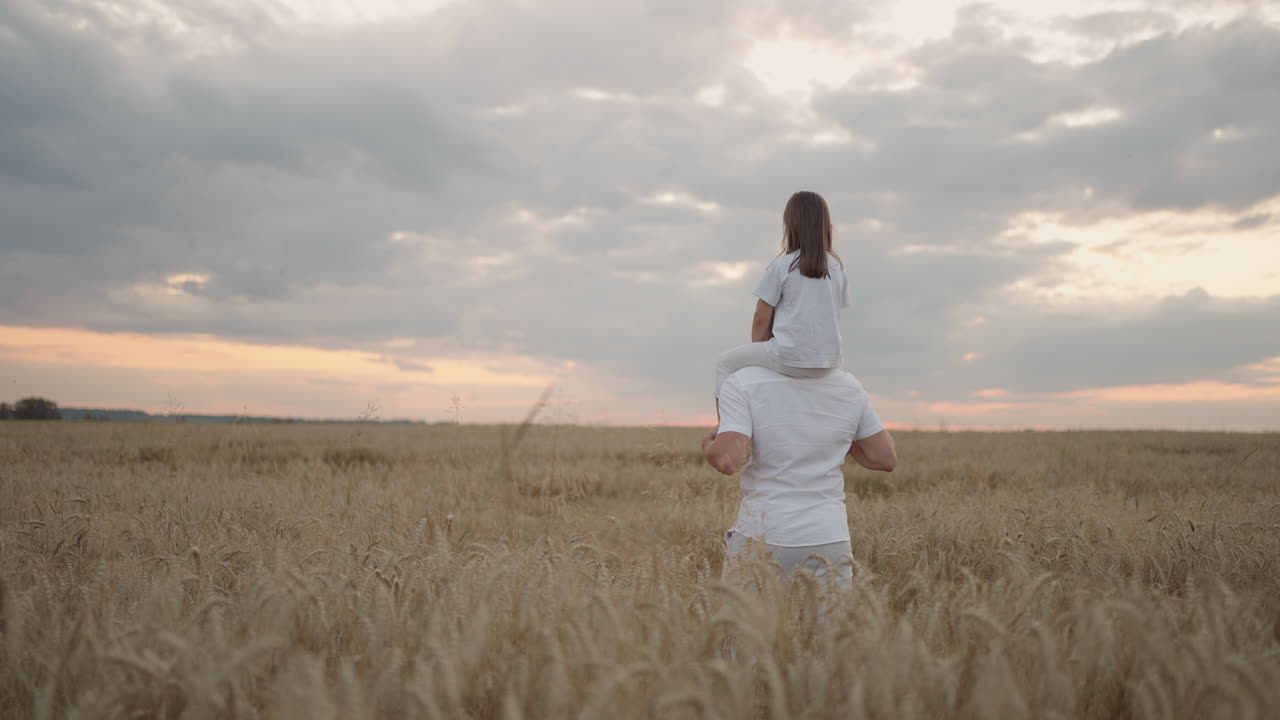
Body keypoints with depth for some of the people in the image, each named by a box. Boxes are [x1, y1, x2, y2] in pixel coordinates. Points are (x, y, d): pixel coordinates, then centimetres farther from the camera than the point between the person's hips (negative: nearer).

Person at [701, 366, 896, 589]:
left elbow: (728, 460, -21)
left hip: (764, 539, -3)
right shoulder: (847, 386, 3)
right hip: (828, 542, 3)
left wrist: (709, 445, 1)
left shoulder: (743, 383, -9)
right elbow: (886, 458, 7)